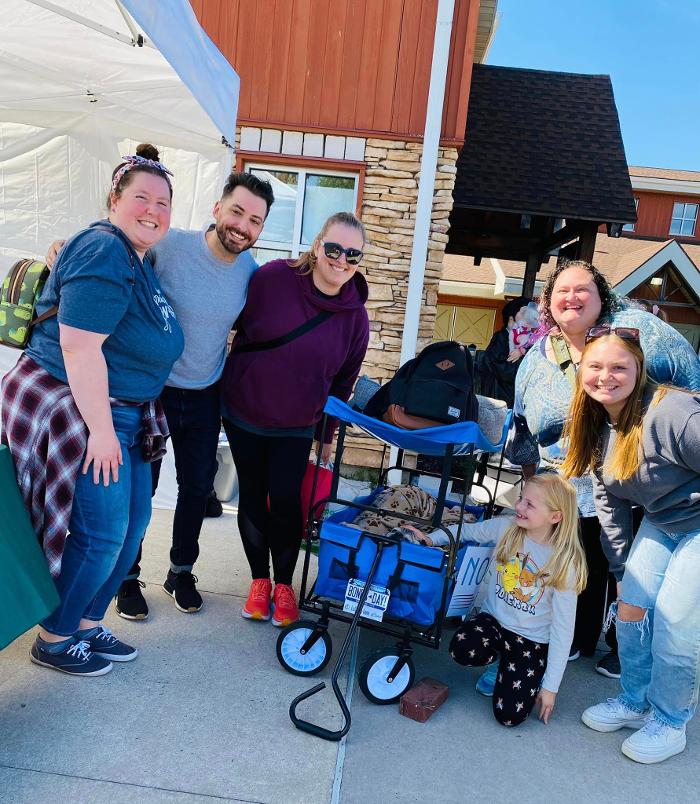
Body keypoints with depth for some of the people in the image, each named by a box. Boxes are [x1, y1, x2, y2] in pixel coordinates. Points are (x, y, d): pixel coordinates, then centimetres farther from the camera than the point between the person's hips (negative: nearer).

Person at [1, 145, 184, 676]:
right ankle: (54, 641, 20)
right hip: (75, 411, -10)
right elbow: (79, 345, -25)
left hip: (122, 413, 10)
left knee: (133, 521, 14)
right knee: (100, 534, -3)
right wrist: (100, 429, -23)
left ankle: (88, 624, 31)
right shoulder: (104, 254, -19)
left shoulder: (141, 259, 13)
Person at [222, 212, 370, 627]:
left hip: (296, 426, 0)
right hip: (242, 413, 0)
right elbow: (238, 326, -2)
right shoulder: (272, 277, -16)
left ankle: (284, 584, 19)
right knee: (252, 496, 9)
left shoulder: (355, 316, -9)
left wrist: (327, 434, 8)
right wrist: (229, 378, 3)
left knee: (285, 500, -3)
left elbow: (343, 381, 3)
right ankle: (259, 580, 27)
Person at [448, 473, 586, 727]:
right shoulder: (505, 528, -10)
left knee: (509, 715, -16)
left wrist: (551, 686, -10)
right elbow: (468, 531, 9)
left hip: (532, 640, -2)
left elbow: (563, 628, -13)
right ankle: (500, 659, 6)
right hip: (493, 619, 3)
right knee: (463, 649, -31)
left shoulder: (564, 562, -17)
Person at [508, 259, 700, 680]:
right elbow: (524, 430, 12)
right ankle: (579, 639, 39)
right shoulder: (535, 361, 2)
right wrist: (530, 478, 10)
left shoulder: (639, 328, -11)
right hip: (573, 496, 3)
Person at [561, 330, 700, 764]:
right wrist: (622, 570, 2)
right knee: (631, 608, 7)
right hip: (659, 524, 7)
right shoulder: (596, 425, -6)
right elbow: (610, 500, 2)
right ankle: (634, 702, 30)